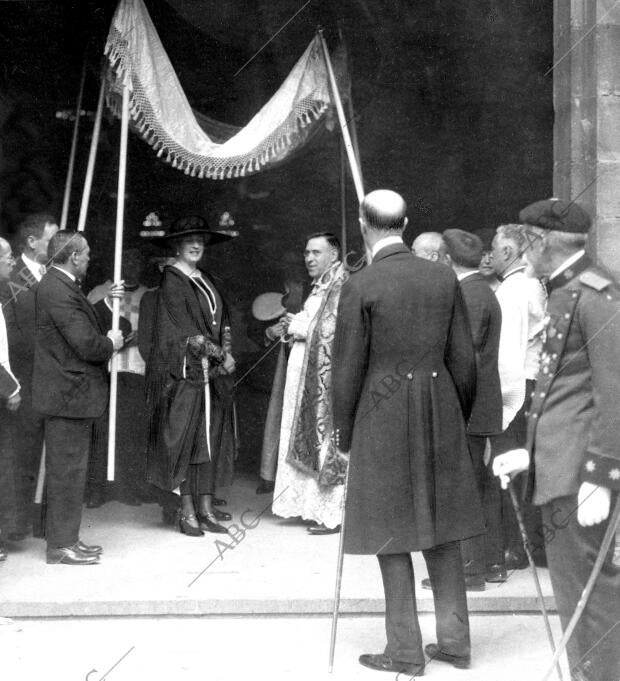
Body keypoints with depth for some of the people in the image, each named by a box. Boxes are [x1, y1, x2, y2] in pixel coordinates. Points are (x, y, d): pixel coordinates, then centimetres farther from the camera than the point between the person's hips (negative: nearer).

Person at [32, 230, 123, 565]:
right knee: (67, 470, -2)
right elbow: (87, 345, -24)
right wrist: (111, 343, -6)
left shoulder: (59, 285, 12)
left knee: (70, 470, 16)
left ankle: (67, 538, 25)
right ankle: (61, 546, 6)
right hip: (68, 395, -11)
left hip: (70, 392, 11)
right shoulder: (57, 290, -21)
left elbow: (83, 322, 15)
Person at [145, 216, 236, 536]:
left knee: (211, 437, 6)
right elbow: (186, 330, -12)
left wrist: (227, 353, -1)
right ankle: (188, 511, -1)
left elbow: (223, 322, 16)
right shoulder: (172, 282, -6)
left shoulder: (206, 281, 16)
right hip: (185, 372, -7)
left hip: (212, 372, 7)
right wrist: (219, 354, -10)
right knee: (186, 439, -4)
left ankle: (205, 505, 11)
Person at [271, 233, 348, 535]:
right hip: (308, 378, 10)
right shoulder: (320, 287, 18)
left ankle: (335, 513, -4)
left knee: (328, 440, -8)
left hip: (329, 378, -10)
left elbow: (337, 331, -20)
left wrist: (300, 326, -11)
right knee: (311, 441, 10)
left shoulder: (343, 287, -11)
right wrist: (292, 326, 8)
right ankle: (318, 507, 16)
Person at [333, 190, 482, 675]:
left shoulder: (360, 286, -11)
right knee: (441, 528, 14)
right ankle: (454, 640, 19)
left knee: (391, 534, 5)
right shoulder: (444, 278, 1)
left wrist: (344, 434, 4)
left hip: (382, 418, -4)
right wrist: (460, 416, 17)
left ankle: (406, 652, 11)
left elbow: (349, 369, -8)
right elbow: (464, 359, 4)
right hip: (440, 416, 4)